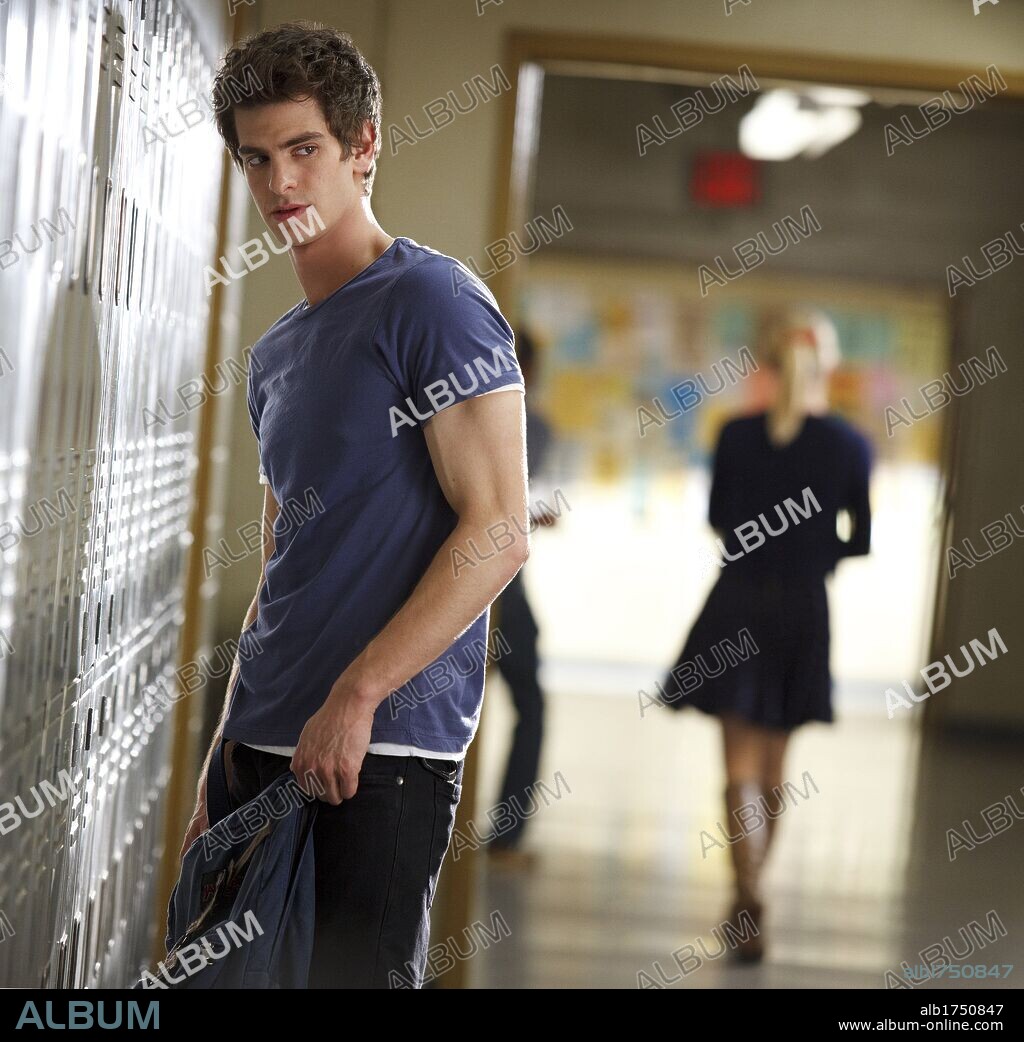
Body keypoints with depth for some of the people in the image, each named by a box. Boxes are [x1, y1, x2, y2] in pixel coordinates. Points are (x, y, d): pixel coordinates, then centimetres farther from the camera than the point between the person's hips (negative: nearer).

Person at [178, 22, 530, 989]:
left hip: (384, 750, -7)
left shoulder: (433, 302, -6)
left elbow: (499, 532, -14)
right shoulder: (276, 355, 18)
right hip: (263, 752, 7)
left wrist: (356, 695, -19)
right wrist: (220, 757, 16)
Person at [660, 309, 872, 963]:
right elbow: (865, 539, 1)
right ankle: (749, 891, 31)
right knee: (773, 767, 17)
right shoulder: (851, 445, -6)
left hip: (738, 607, -1)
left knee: (742, 770, -1)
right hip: (805, 613, 1)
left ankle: (750, 908, -16)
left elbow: (718, 519, 3)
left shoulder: (737, 435, -6)